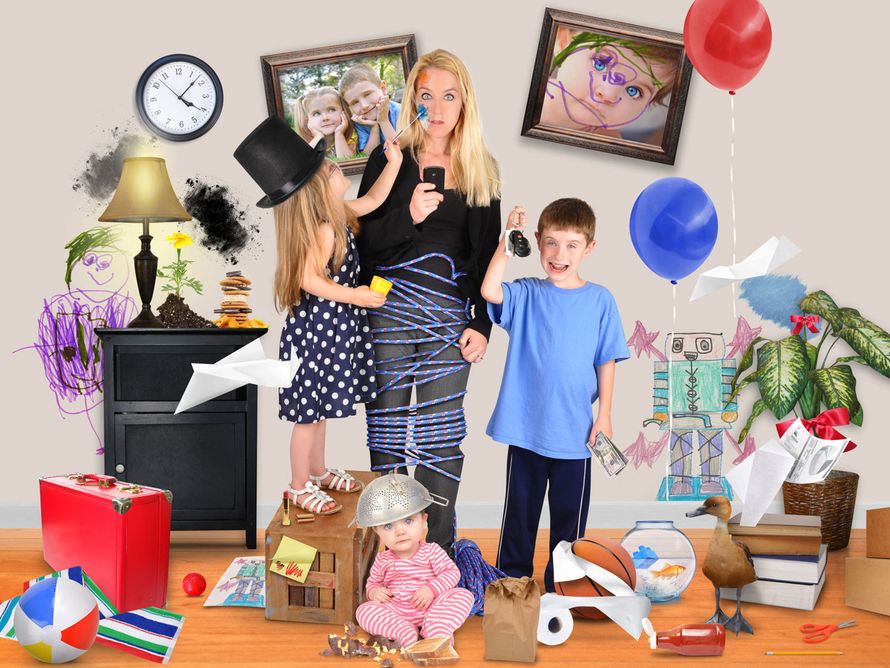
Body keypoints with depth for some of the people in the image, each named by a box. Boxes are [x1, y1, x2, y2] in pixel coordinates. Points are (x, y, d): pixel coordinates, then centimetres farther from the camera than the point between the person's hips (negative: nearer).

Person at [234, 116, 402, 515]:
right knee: (310, 410, 3)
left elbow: (372, 199, 20)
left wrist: (394, 163, 11)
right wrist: (358, 296, -21)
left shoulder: (336, 216, 5)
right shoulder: (324, 230, -24)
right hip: (319, 327, -10)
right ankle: (300, 486, 15)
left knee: (319, 406, 22)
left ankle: (317, 471, 37)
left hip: (329, 327, 10)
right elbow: (310, 280, -29)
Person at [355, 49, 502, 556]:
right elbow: (365, 240, 1)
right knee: (388, 427, 1)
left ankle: (439, 548, 8)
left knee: (441, 434, 0)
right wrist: (409, 215, -17)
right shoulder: (389, 159, 5)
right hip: (389, 311, -1)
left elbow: (486, 254, 10)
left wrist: (482, 324, 3)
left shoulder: (482, 169, 11)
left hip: (450, 316, 1)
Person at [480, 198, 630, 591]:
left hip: (575, 431, 0)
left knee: (569, 514, 12)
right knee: (520, 507, 13)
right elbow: (489, 291, -22)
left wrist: (604, 415, -2)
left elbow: (606, 362, 2)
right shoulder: (526, 294, -1)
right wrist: (508, 240, -20)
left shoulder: (600, 300, 0)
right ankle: (511, 578, 28)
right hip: (525, 427, 0)